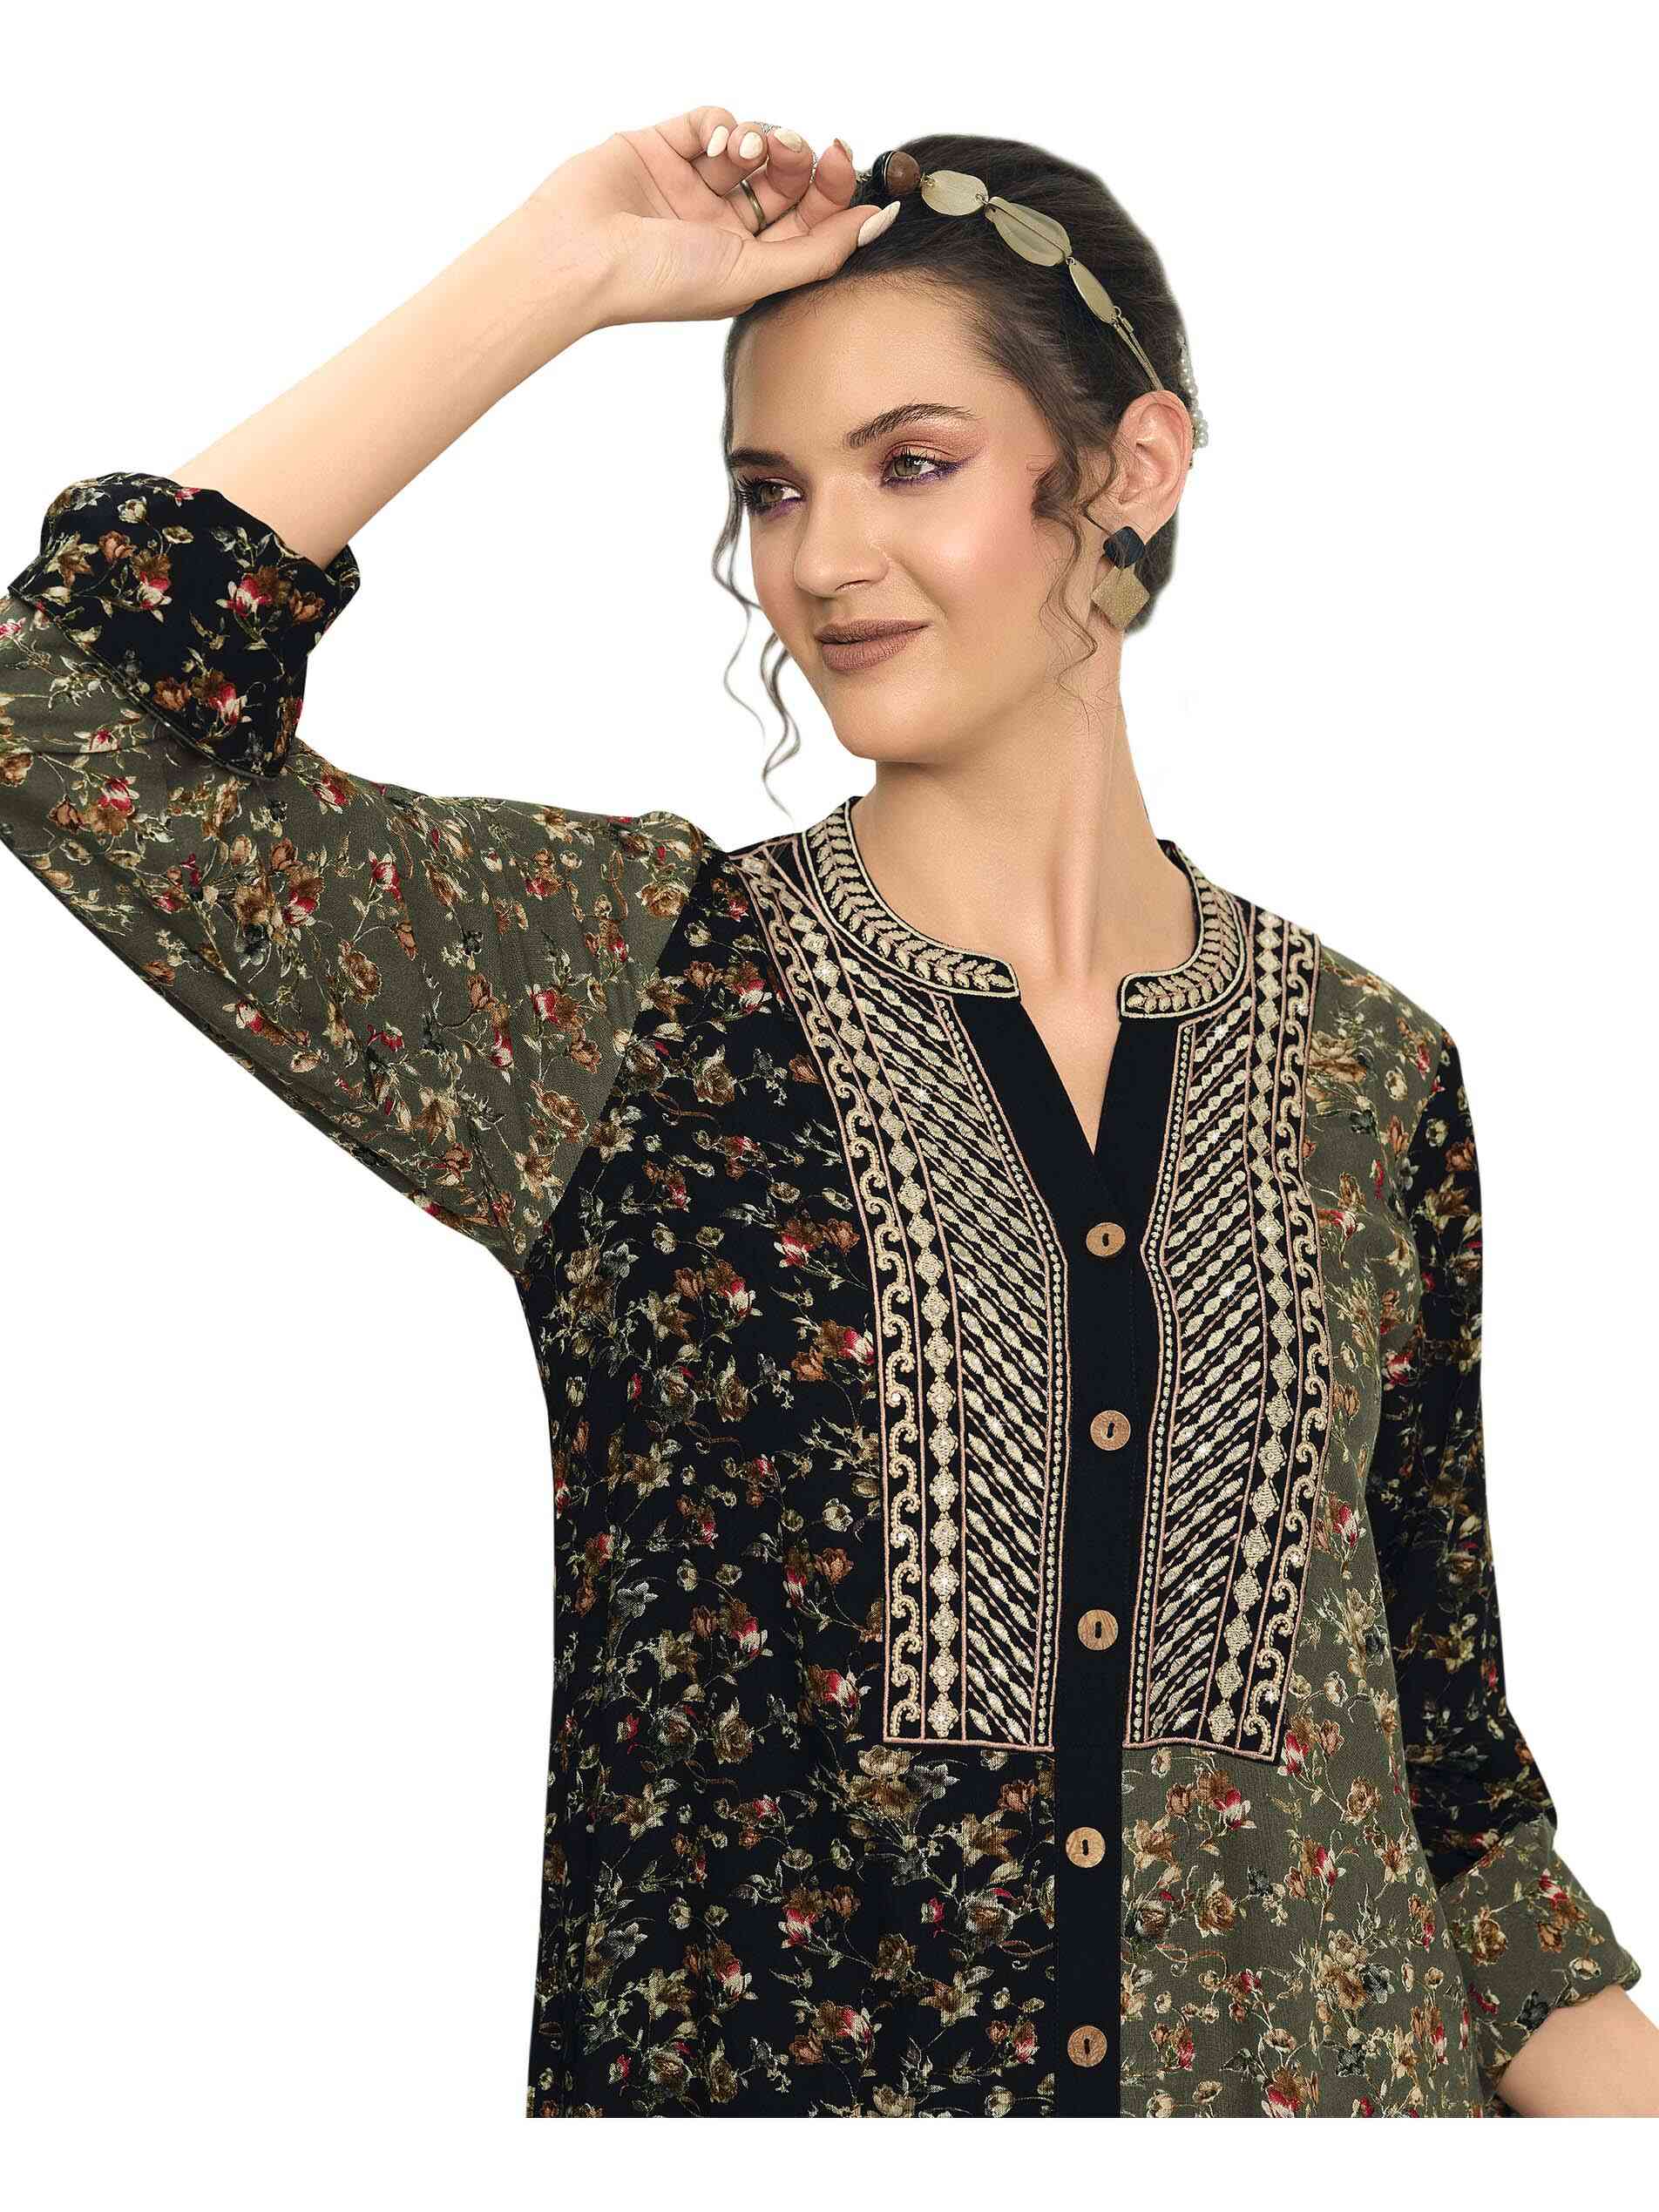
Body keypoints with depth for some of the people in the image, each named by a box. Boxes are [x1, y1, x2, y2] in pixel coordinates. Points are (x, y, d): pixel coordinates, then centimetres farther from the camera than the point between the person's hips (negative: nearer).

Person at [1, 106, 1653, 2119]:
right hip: (743, 2069, -1)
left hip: (1323, 2082, 2)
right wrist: (558, 272, -15)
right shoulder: (627, 984, -7)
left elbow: (1446, 1753, 4)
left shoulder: (1367, 1074, 0)